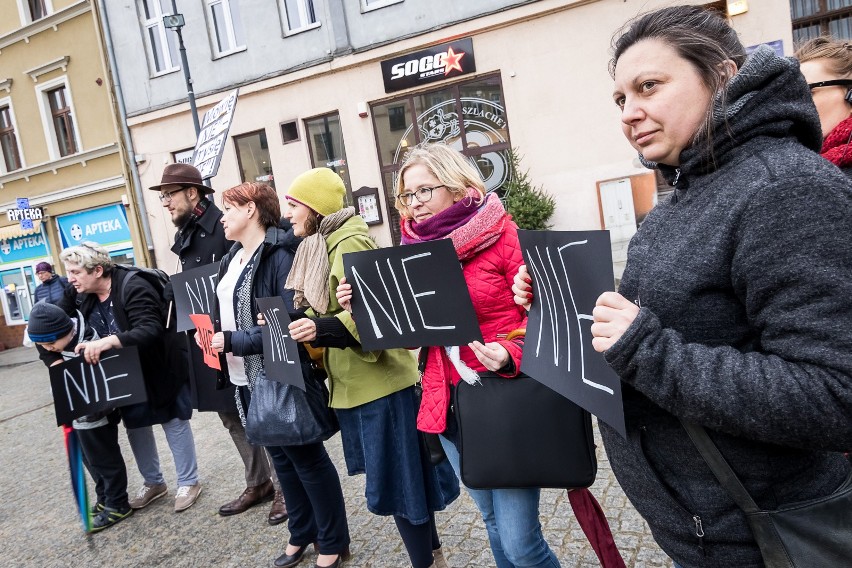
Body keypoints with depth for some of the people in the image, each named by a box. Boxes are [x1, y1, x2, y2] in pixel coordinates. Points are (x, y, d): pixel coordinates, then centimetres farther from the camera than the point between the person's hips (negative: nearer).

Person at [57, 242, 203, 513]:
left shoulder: (133, 287, -29)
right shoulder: (81, 294, -6)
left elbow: (150, 330, -39)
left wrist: (108, 341, -51)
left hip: (157, 371, -7)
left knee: (174, 423, 7)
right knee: (135, 426, 17)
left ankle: (189, 482, 22)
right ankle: (153, 482, 36)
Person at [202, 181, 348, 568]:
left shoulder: (280, 254, -17)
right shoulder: (233, 258, 12)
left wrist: (232, 342, -22)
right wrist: (213, 333, 0)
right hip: (248, 378, 9)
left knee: (307, 458, 5)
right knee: (281, 457, 20)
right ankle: (302, 534, 37)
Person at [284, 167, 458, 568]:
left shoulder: (349, 243, -16)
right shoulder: (319, 248, 13)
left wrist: (322, 329, -34)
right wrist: (287, 321, 7)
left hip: (380, 380, -9)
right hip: (355, 383, 9)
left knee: (397, 480, 1)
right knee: (398, 475, 19)